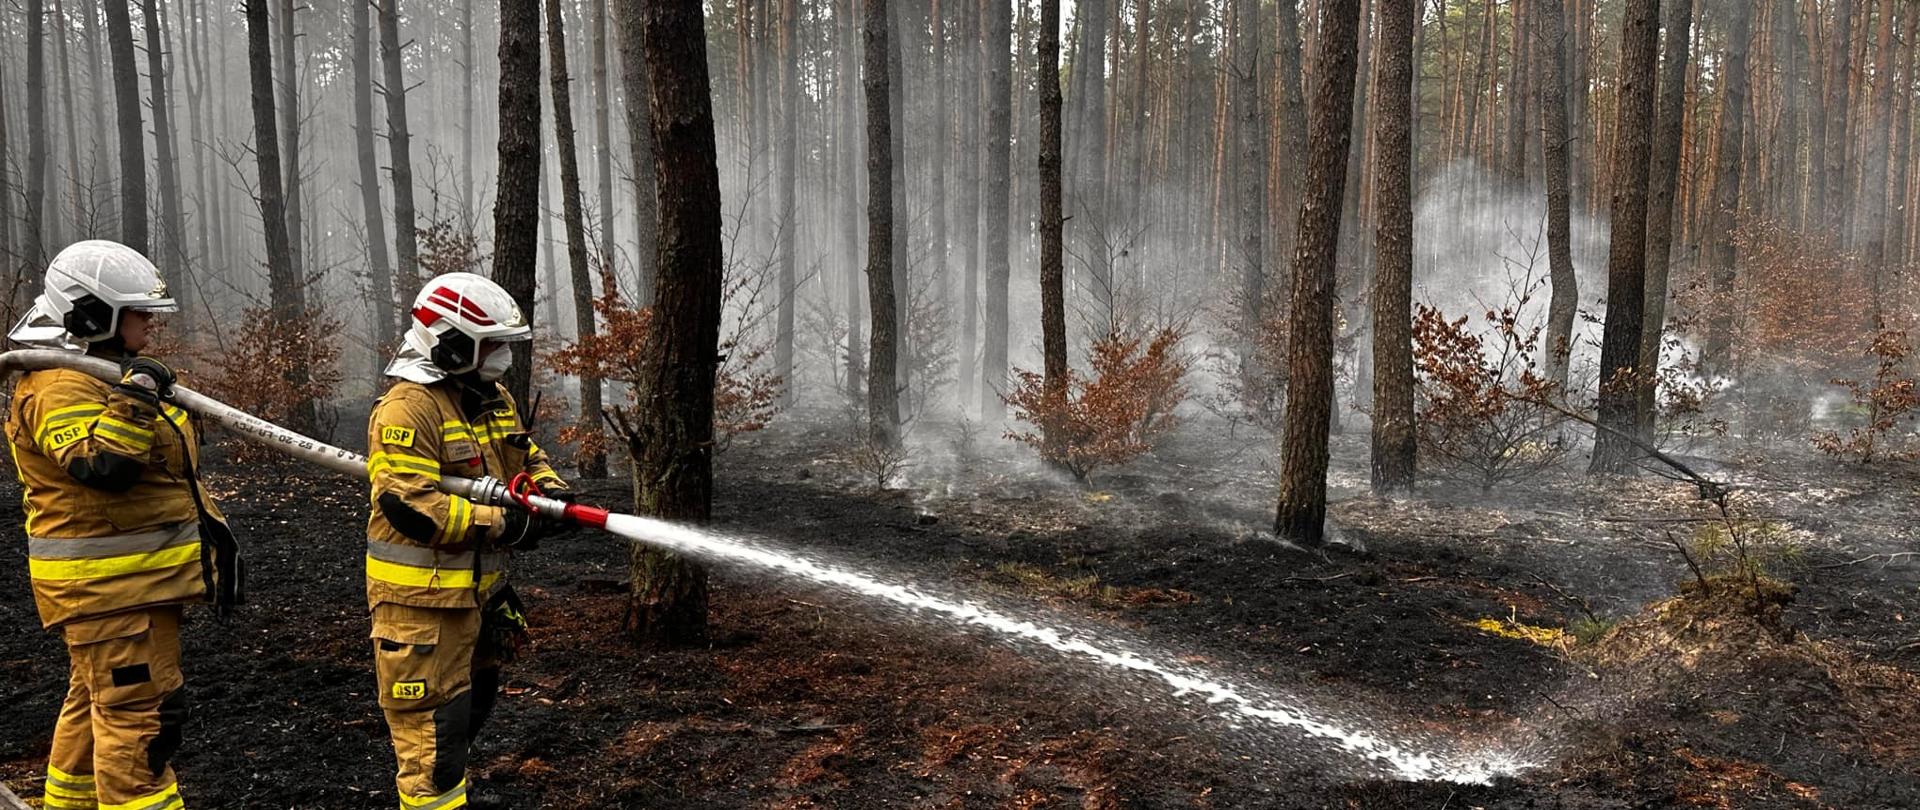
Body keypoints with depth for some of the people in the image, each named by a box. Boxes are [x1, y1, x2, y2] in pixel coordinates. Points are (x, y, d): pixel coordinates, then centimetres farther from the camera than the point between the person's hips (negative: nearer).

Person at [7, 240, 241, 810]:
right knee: (139, 710, -8)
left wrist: (211, 526, 19)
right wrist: (131, 403, -41)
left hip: (141, 576, 10)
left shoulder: (115, 373, 17)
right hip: (110, 586, -10)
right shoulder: (61, 387, -16)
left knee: (97, 701, 21)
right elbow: (101, 465, -33)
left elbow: (169, 468, 22)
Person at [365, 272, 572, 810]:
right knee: (433, 714, -2)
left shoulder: (492, 399, 9)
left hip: (479, 584, 10)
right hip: (421, 593, -10)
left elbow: (526, 456, 20)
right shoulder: (408, 407, -20)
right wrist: (501, 525, -25)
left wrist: (551, 490, -3)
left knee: (473, 695, 24)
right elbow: (407, 503, -28)